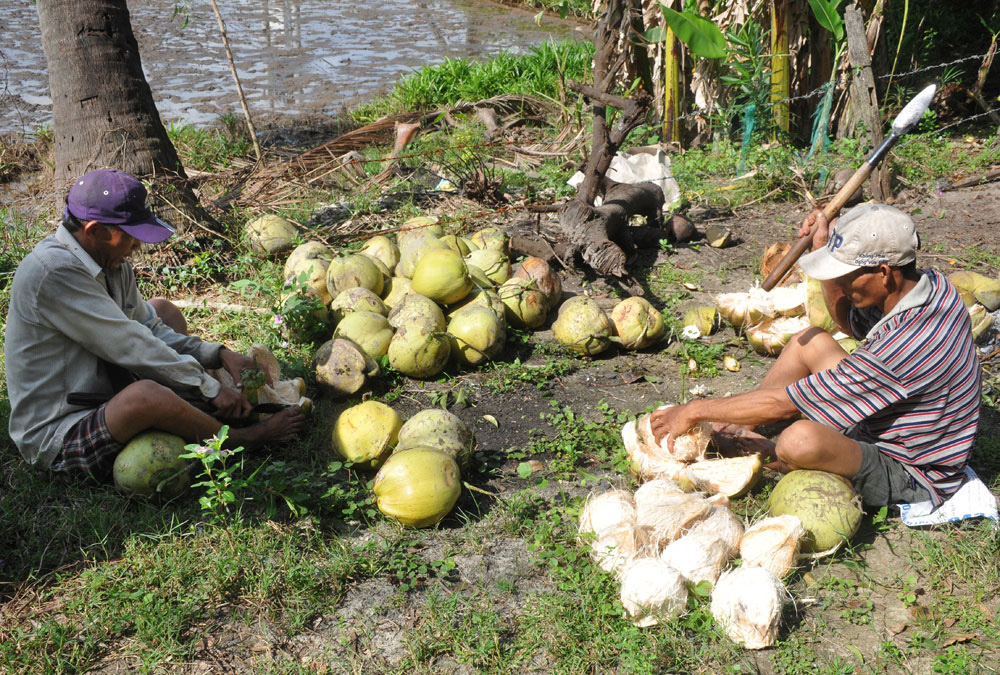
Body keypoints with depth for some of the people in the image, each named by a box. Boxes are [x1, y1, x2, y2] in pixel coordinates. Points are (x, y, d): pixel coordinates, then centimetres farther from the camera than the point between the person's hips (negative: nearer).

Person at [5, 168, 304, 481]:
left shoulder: (112, 263, 2)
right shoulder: (53, 271, -27)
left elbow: (151, 331, 8)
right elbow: (130, 347, -27)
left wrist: (219, 355, -5)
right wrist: (211, 389, -21)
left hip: (102, 398, 10)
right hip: (56, 438, -10)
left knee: (162, 309, 16)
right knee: (146, 393, -39)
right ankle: (238, 439, -9)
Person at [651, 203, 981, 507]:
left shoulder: (902, 346, -36)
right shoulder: (933, 285, -8)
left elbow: (786, 403, -29)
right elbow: (850, 322, 13)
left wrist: (696, 411, -19)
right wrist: (824, 249, 0)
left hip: (911, 481, -10)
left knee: (802, 439, -36)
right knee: (811, 341, 8)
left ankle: (758, 453, 1)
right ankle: (737, 429, 11)